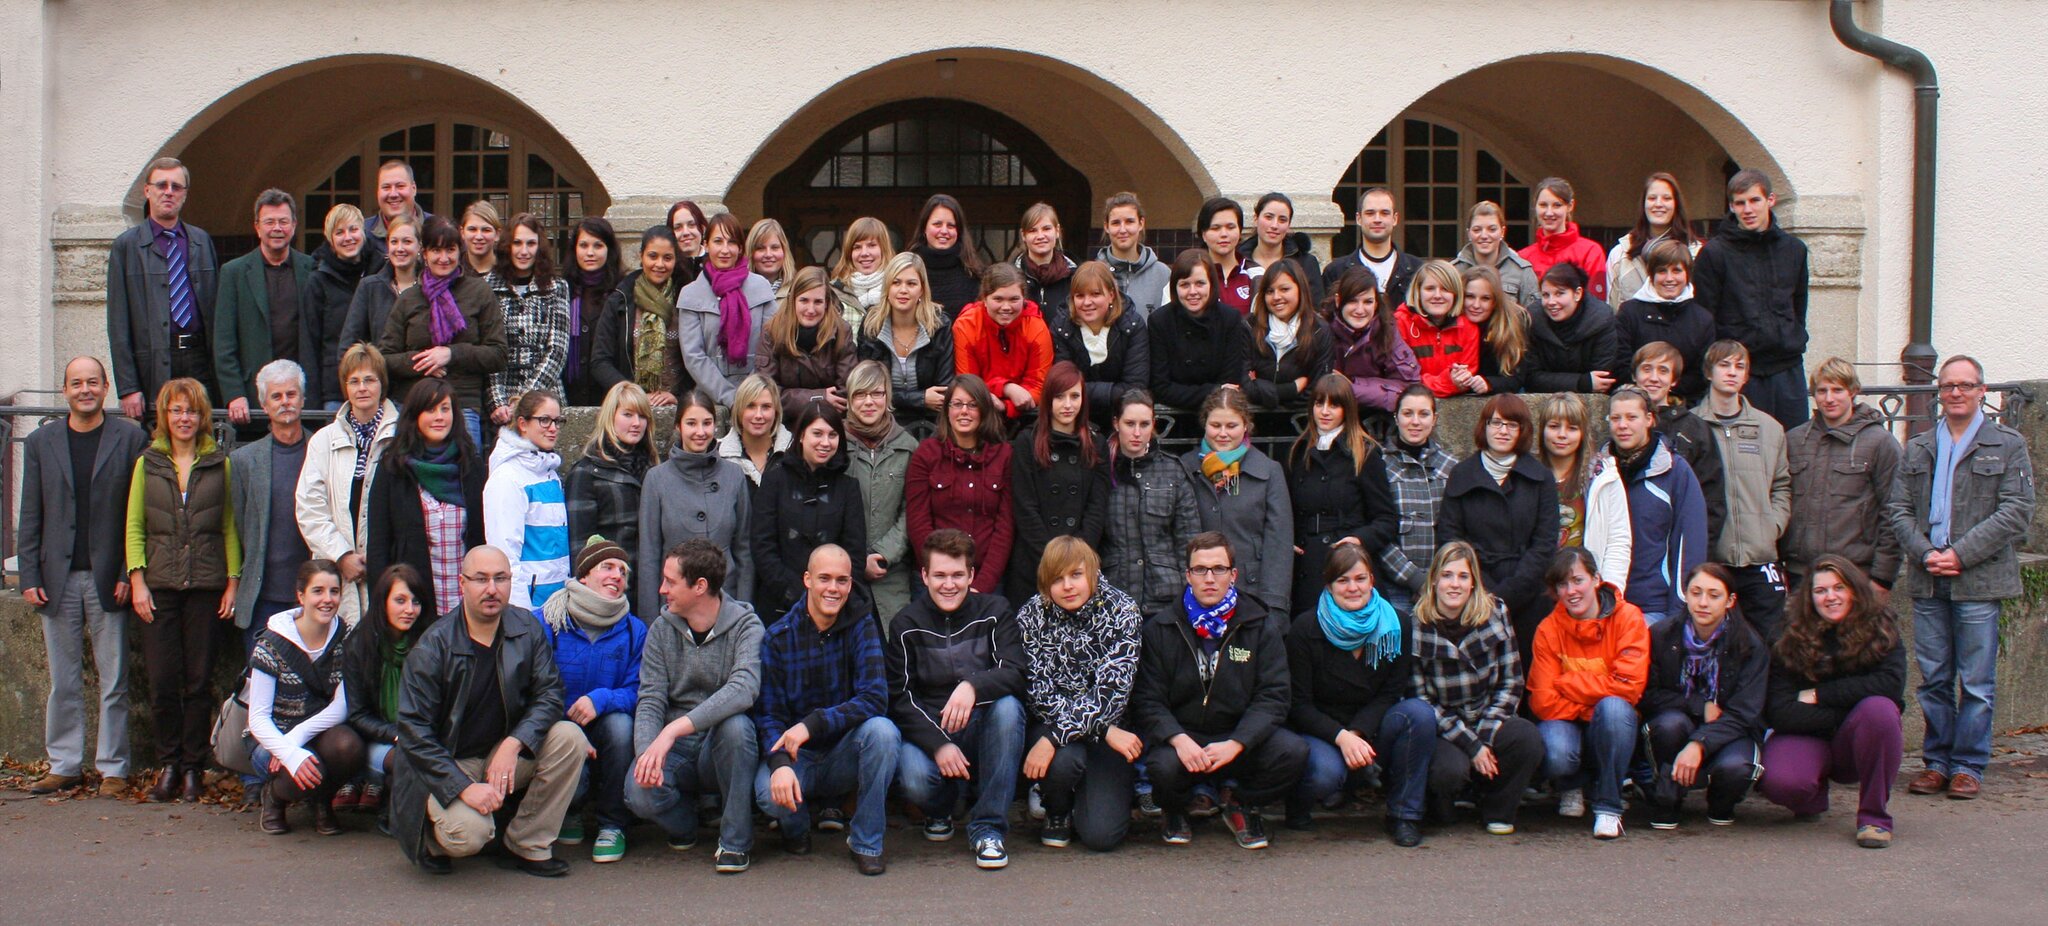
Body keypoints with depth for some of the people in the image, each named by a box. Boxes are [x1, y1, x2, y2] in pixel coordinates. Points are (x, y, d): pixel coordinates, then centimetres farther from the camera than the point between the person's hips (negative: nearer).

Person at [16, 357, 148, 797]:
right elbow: (30, 517, 9)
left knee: (114, 682, 2)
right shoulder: (40, 442, 9)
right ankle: (64, 765, 16)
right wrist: (29, 577, 1)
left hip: (108, 578, -2)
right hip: (57, 579, 2)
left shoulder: (130, 439, 2)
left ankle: (113, 769, 10)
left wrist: (129, 575, -7)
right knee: (63, 682, 8)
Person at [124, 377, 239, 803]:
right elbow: (134, 527, 7)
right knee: (162, 680, -3)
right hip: (159, 585, 1)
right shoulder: (148, 464, 9)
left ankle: (193, 767, 10)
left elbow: (230, 527, 6)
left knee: (199, 680, 1)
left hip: (206, 586, -1)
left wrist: (233, 582, -1)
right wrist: (137, 580, -3)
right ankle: (168, 764, 11)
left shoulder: (220, 464, 6)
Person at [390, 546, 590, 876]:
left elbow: (549, 693, -7)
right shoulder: (432, 648, -15)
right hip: (448, 763, -4)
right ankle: (433, 838, 9)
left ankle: (528, 846, -9)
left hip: (508, 753, 4)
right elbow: (414, 731, -16)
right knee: (468, 834, -31)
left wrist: (513, 744, -26)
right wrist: (465, 787, -26)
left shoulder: (528, 629, -3)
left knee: (569, 737, -22)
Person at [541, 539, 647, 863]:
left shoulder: (633, 630, 1)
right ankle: (568, 810, 10)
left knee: (620, 723, -32)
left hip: (604, 733, 2)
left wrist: (601, 699, -28)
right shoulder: (545, 623, -7)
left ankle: (613, 824, -14)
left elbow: (637, 692, -5)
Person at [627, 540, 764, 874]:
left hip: (722, 748, -2)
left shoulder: (745, 625, -10)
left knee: (735, 725, -36)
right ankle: (684, 821, 10)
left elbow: (744, 689, -29)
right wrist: (647, 752, -27)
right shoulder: (662, 630, 3)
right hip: (676, 751, 2)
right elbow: (650, 701, -4)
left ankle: (736, 840, -16)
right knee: (639, 792, -28)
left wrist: (674, 729, -38)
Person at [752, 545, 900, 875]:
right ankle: (796, 828, 7)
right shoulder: (777, 637, -5)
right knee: (768, 792, -33)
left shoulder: (861, 625, -5)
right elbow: (768, 714, -9)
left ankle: (866, 842, -13)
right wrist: (779, 763, -29)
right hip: (797, 757, 0)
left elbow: (875, 697, -17)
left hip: (845, 755, 1)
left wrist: (813, 724, -29)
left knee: (882, 730, -31)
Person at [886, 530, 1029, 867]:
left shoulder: (994, 612, 0)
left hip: (982, 732, 1)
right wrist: (938, 745, -21)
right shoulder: (906, 626, 0)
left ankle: (988, 825, -21)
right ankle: (941, 809, 8)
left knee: (1008, 706, -32)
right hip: (928, 732, -1)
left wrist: (973, 686, -35)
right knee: (914, 779, -34)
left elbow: (1014, 673, -14)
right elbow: (900, 700, -5)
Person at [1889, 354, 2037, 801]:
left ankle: (1968, 765, 9)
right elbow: (1898, 509, 9)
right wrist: (1925, 553, -9)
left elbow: (2016, 512, -6)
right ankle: (1937, 761, 15)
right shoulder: (1917, 449, 14)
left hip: (1979, 581, -3)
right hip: (1927, 581, 3)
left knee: (1976, 681, 1)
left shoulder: (2008, 446, 3)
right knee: (1933, 679, 7)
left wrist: (1959, 554, -13)